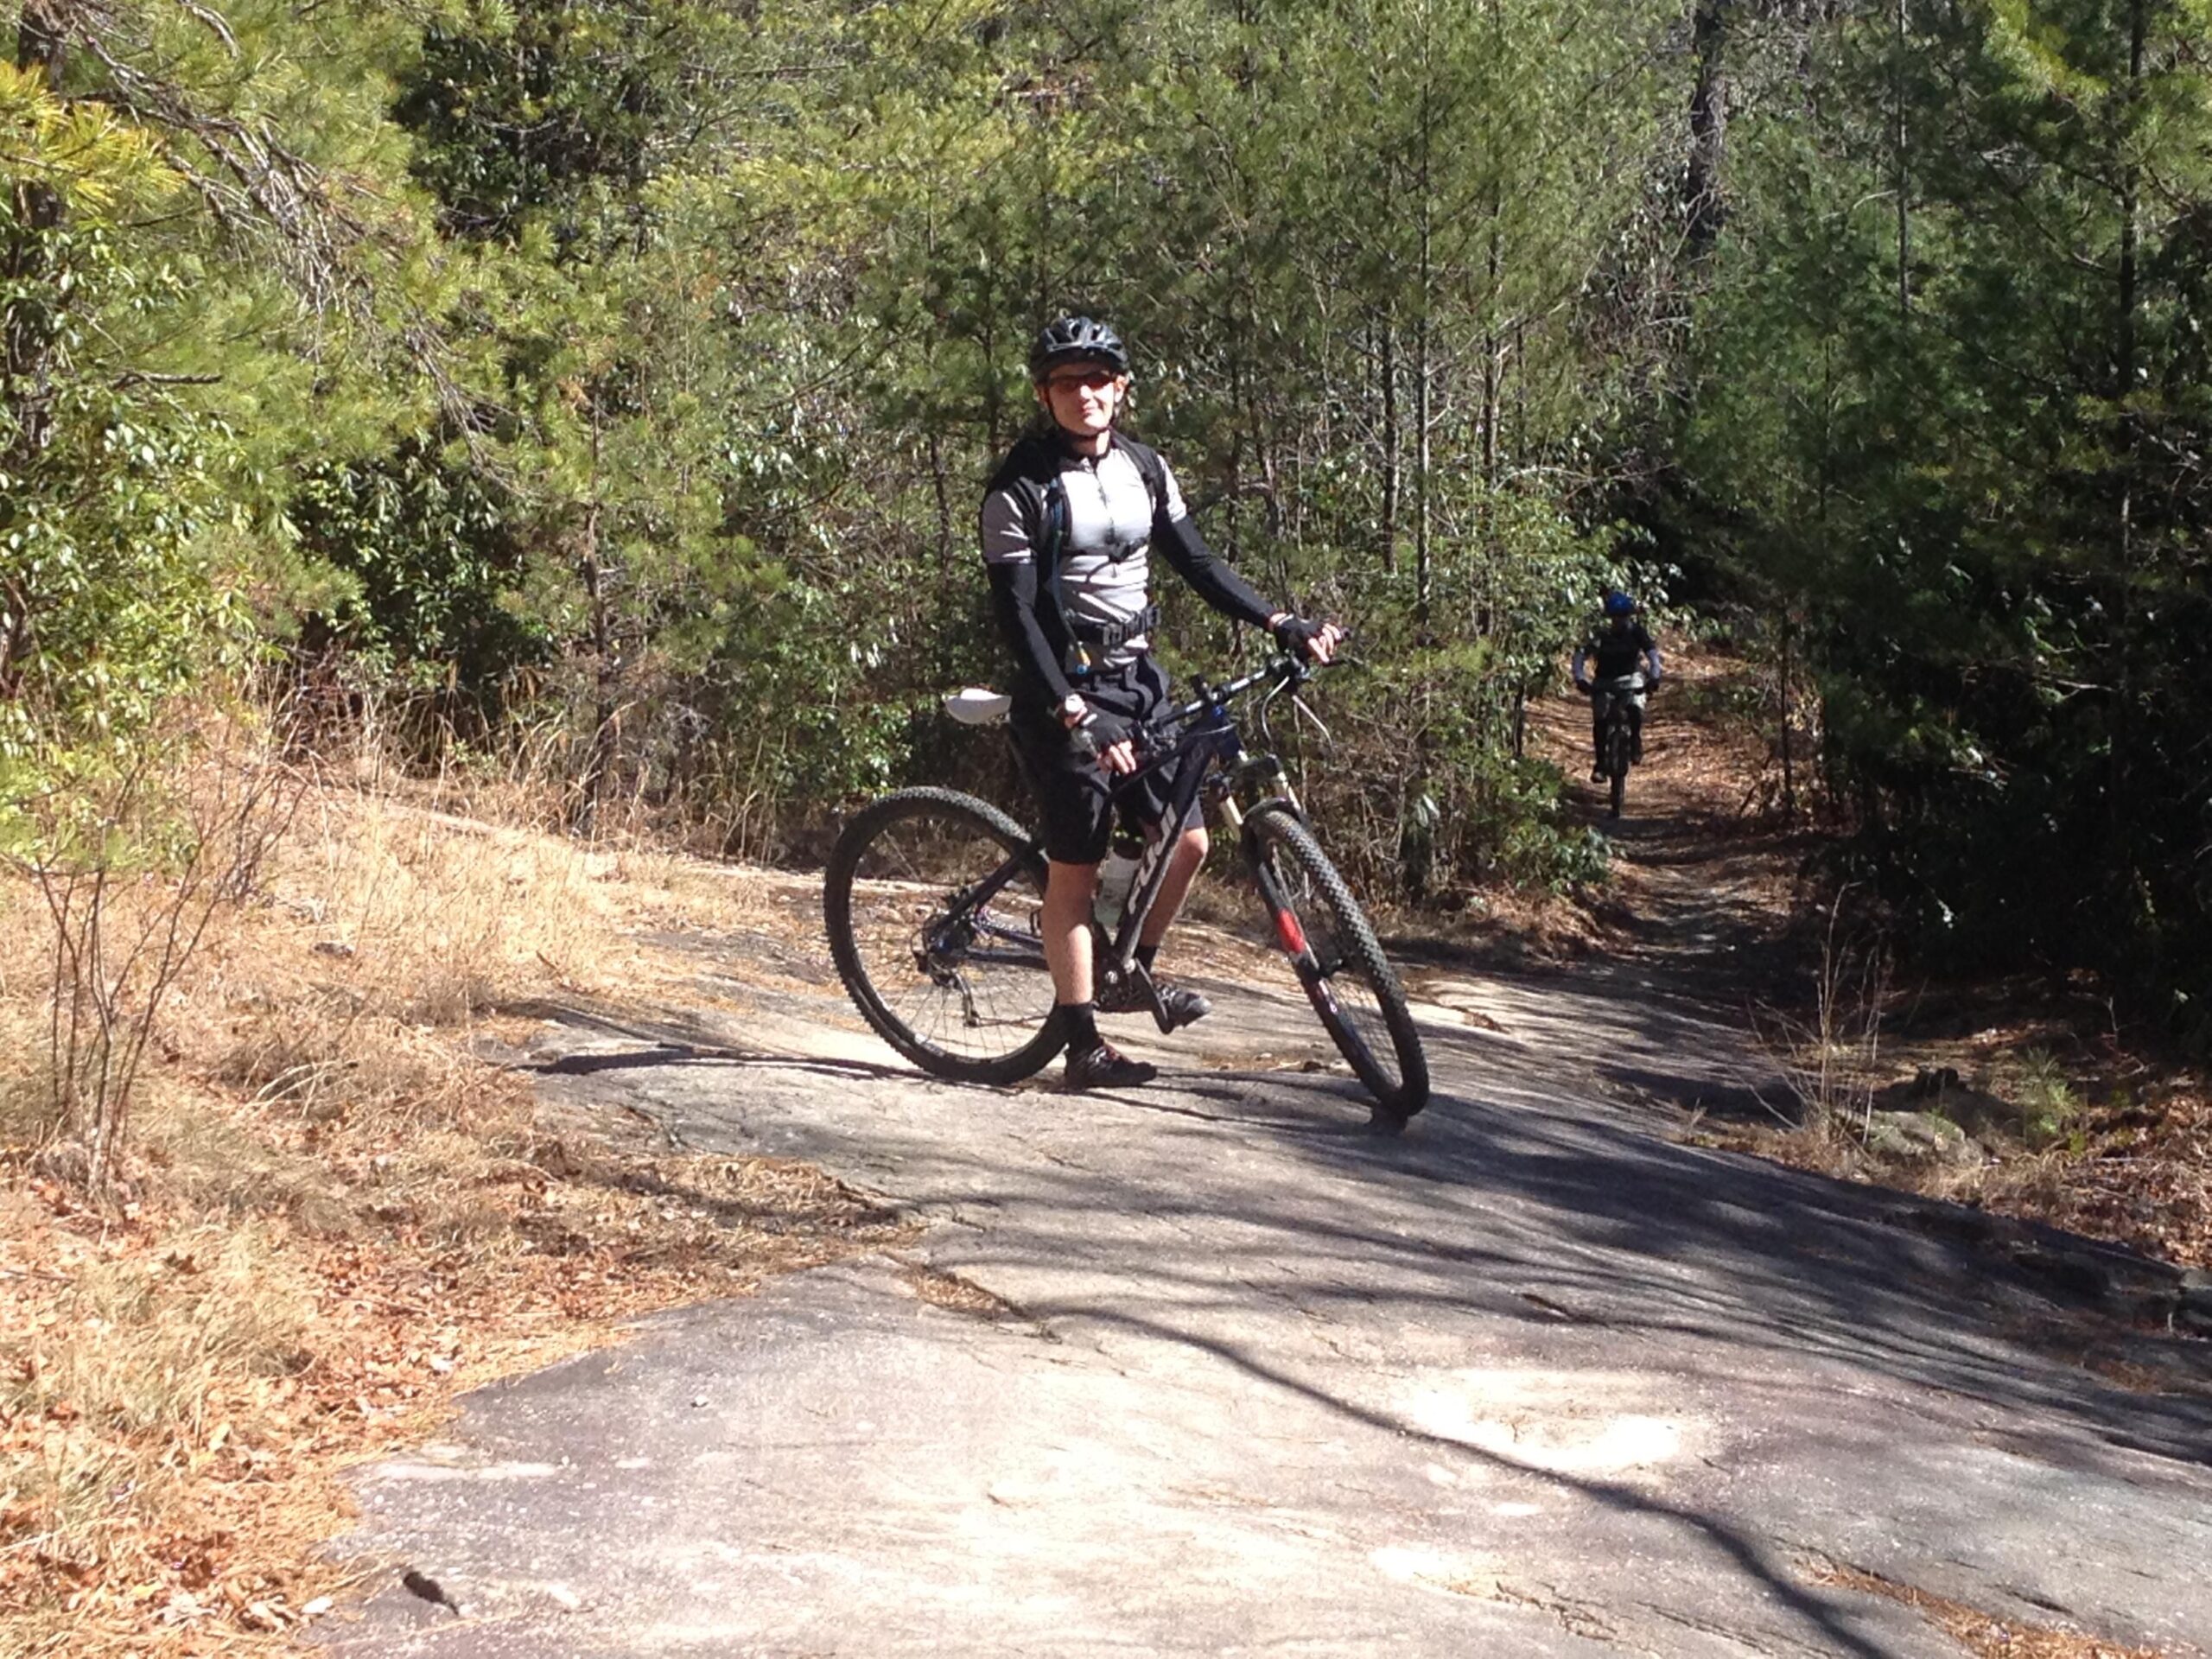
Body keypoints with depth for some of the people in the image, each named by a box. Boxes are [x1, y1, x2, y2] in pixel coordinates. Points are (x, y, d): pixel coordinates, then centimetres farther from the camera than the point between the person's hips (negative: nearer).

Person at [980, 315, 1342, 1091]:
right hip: (1064, 688, -6)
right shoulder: (1020, 487, -12)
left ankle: (1131, 972, 28)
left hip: (1137, 677, 6)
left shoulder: (1144, 468, 7)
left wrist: (1283, 624, 0)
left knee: (1186, 840, 4)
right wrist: (1073, 714, -24)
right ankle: (1084, 1045, 6)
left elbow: (1197, 563, 11)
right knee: (1074, 866, -2)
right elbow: (1015, 614, -16)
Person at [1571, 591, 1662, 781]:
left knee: (1635, 709, -28)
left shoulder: (1637, 630, -15)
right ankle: (1599, 764, -4)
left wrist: (1654, 677, -37)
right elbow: (1581, 654, -20)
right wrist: (1580, 678, -36)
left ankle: (1635, 740, 1)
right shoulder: (1600, 632, -17)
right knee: (1600, 720, -14)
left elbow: (1653, 653, -20)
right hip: (1604, 681, 0)